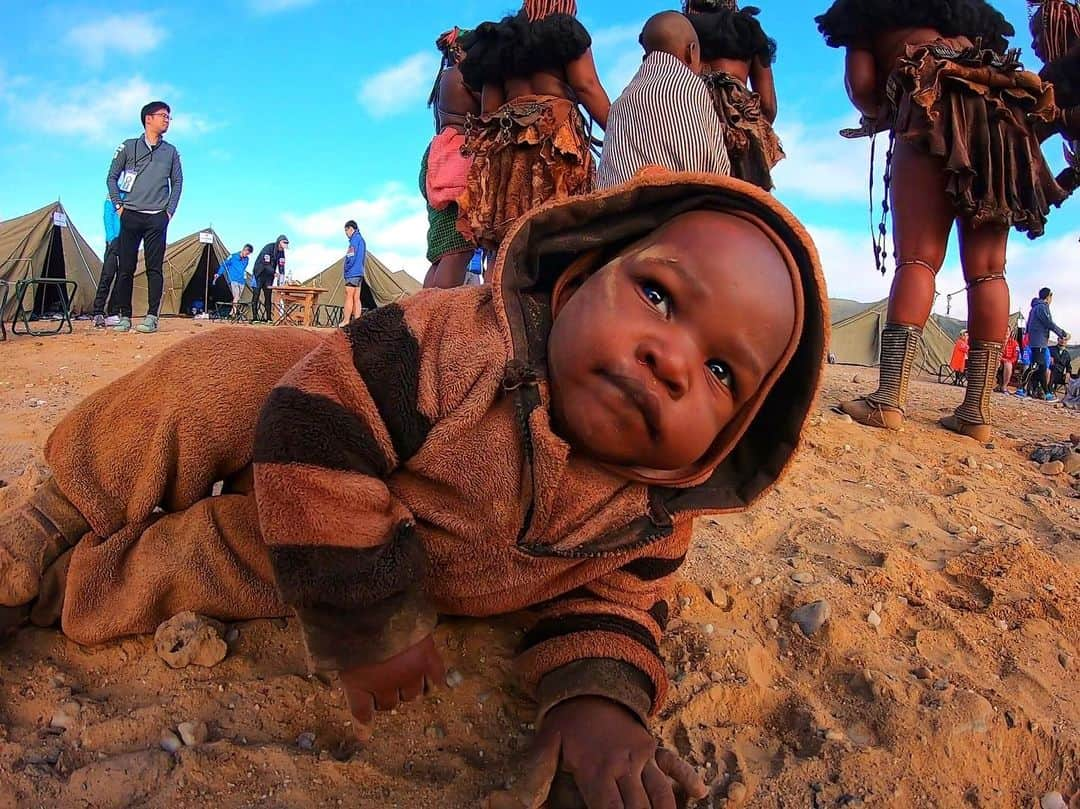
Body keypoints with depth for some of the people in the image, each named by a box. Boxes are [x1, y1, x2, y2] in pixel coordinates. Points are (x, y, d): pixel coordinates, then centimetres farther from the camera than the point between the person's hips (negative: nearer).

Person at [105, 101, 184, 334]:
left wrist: (169, 211, 2)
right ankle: (124, 316, 4)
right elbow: (112, 177, 11)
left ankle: (152, 317, -6)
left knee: (154, 268, -6)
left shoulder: (171, 151, 13)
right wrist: (118, 205, 1)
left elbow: (177, 183, 13)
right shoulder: (128, 147, 9)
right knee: (125, 268, -1)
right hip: (130, 216, 0)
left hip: (157, 218, 0)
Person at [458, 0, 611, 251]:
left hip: (504, 140, 5)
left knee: (506, 240, -4)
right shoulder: (566, 32, 13)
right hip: (556, 132, -5)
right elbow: (587, 87, -1)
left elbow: (488, 108, 19)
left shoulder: (499, 43, 27)